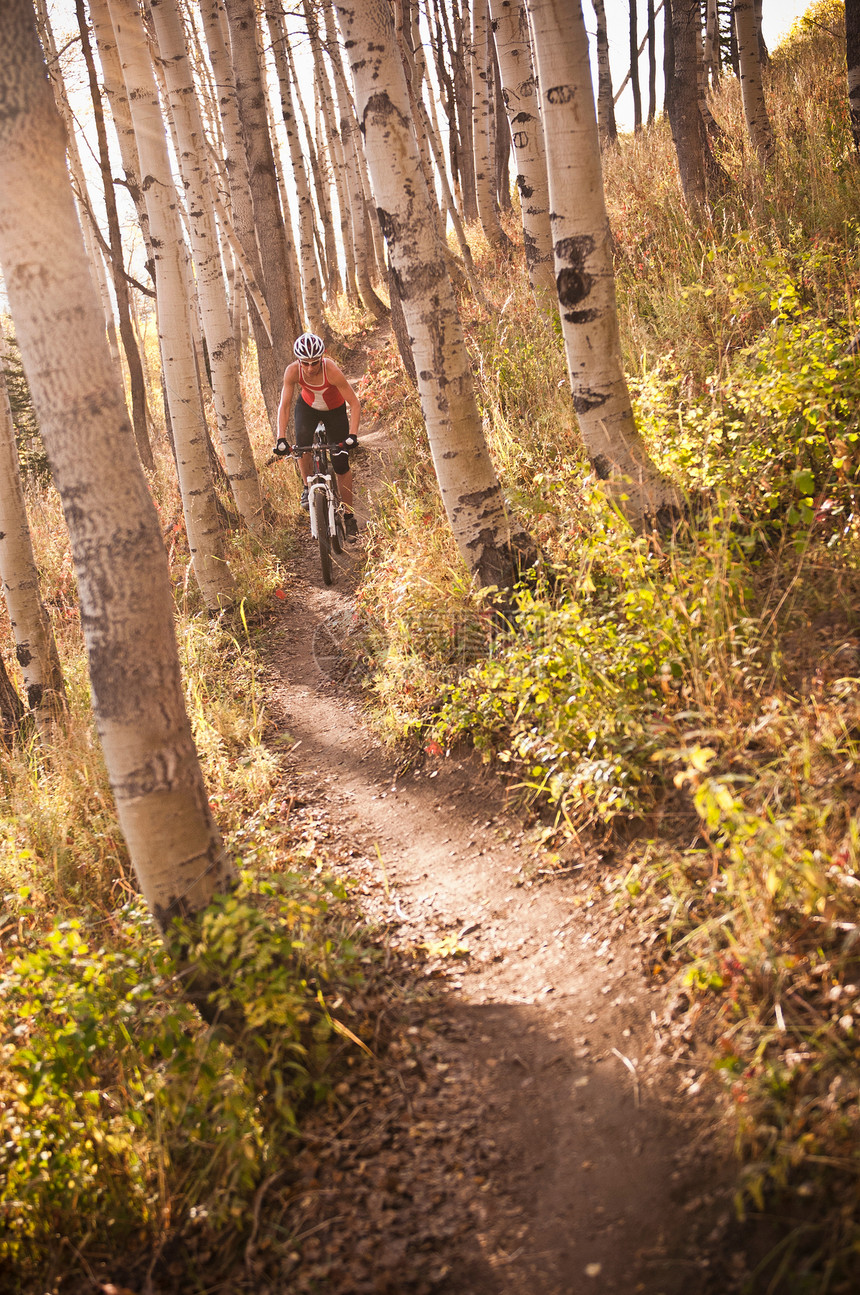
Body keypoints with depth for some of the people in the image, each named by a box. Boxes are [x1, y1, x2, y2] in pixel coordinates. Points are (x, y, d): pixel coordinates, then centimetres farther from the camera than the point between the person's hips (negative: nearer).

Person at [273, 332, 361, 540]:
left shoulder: (331, 370, -37)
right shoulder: (292, 371, -30)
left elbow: (354, 404, -33)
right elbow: (284, 405, -24)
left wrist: (352, 436, -43)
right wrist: (281, 438, -33)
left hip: (335, 410, -2)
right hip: (308, 406, 2)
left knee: (341, 465, -5)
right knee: (302, 444, -24)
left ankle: (349, 515, 10)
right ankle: (308, 487, 6)